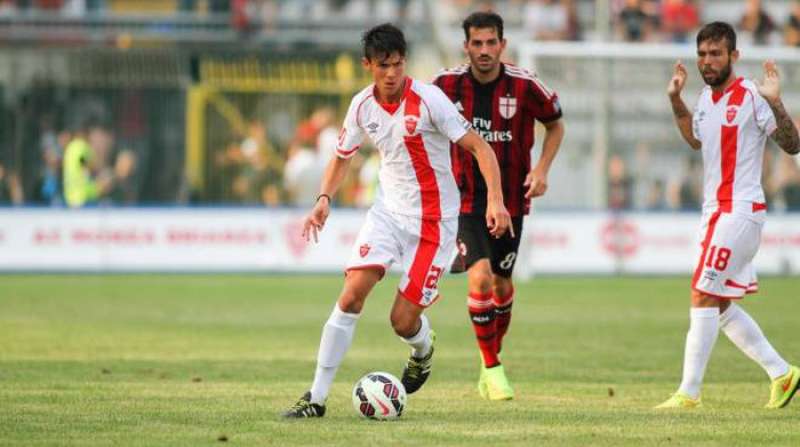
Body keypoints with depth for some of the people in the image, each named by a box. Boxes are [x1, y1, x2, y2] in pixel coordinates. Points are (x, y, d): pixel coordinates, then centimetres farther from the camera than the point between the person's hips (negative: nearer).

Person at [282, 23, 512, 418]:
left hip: (433, 221, -4)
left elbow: (478, 147, -14)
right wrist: (324, 200, -3)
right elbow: (342, 157, 15)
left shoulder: (428, 100, -17)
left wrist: (495, 200, -26)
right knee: (352, 294, -15)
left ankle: (423, 352, 35)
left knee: (403, 322, -5)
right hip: (388, 211, 4)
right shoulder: (362, 106, -1)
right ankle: (317, 397, -10)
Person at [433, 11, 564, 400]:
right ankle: (492, 368, -6)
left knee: (502, 284, 11)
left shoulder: (524, 86, -10)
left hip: (511, 199, 1)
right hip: (466, 198, -1)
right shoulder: (448, 84, -9)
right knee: (480, 277, -18)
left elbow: (555, 124, 6)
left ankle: (492, 360, 33)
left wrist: (542, 169, -7)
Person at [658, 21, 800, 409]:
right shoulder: (707, 96, 12)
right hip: (716, 212, 9)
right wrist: (675, 100, 22)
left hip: (739, 212, -9)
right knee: (720, 306, 11)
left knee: (703, 297, -10)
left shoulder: (750, 97, -13)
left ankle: (689, 392, -6)